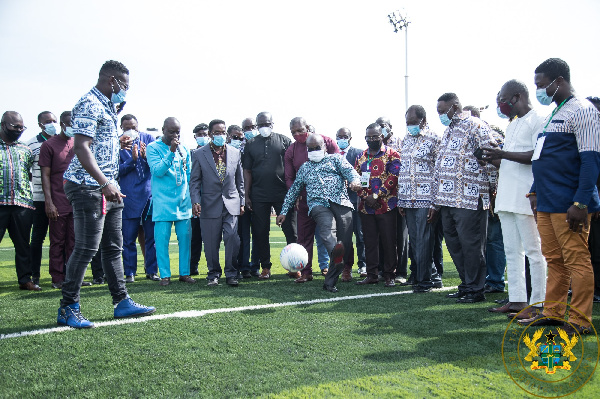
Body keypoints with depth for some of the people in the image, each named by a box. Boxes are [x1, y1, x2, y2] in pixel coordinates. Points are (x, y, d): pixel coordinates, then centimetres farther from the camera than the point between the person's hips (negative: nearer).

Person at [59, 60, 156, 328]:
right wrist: (104, 182, -29)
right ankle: (68, 308, 3)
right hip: (88, 187, -10)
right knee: (86, 247, -8)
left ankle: (121, 302, 18)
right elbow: (81, 148, -22)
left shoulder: (108, 107, 19)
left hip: (108, 189, 10)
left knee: (113, 247, 11)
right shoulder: (88, 105, -11)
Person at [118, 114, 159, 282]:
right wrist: (133, 160, -19)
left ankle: (151, 271, 15)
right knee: (128, 238, 2)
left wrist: (145, 157, -18)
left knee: (151, 236, 6)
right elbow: (118, 170, -4)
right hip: (129, 196, -1)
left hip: (149, 194, 2)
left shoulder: (148, 138, 6)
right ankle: (130, 273, 11)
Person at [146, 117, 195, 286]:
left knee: (185, 237, 2)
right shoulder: (153, 148, 1)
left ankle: (184, 273, 11)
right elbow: (158, 171, -12)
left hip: (184, 201, 4)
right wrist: (171, 152, -18)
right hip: (163, 201, -4)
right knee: (162, 239, -3)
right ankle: (165, 275, 5)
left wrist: (193, 196, 14)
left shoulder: (184, 149, 15)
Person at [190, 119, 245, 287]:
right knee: (211, 243, 4)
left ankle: (231, 274, 4)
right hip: (210, 205, -1)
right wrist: (195, 201, -8)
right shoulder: (199, 154, 3)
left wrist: (241, 202, 10)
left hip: (231, 203, 1)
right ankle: (213, 274, 19)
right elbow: (194, 181, 4)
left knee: (232, 239, -9)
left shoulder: (235, 153, 9)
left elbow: (240, 180, 14)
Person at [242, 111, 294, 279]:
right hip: (259, 195, 2)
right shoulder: (251, 144, 9)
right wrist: (246, 195, 3)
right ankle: (265, 267, 17)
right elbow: (247, 171, 9)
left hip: (282, 193, -2)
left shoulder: (284, 141, 4)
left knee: (289, 229, -1)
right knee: (261, 232, 6)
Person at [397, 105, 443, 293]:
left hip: (426, 199, -6)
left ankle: (424, 280, 6)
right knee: (415, 241, 8)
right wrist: (400, 199, 13)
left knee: (423, 241, -4)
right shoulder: (406, 139, 16)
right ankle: (433, 276, 19)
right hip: (408, 200, 6)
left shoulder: (433, 139, -4)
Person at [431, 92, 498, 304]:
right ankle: (466, 286, 22)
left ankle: (475, 290, 7)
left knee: (471, 245, -3)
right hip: (448, 200, 9)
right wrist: (435, 202, 21)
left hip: (470, 200, -9)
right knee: (454, 244, 11)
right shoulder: (448, 132, 22)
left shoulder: (476, 127, -6)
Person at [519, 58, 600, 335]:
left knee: (577, 261, -3)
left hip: (569, 205, -9)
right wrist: (535, 192, 22)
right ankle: (553, 312, 20)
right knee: (554, 260, 13)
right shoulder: (553, 115, 20)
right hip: (547, 204, 9)